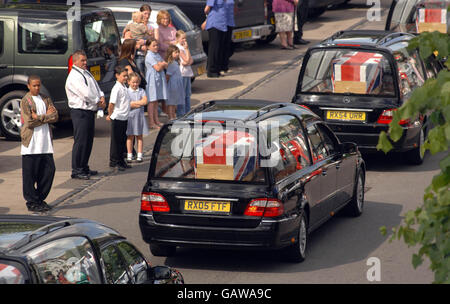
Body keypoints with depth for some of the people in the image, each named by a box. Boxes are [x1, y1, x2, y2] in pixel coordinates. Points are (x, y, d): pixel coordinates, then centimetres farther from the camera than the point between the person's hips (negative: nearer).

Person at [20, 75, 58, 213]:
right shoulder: (25, 101, -4)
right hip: (31, 143, -5)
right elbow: (29, 122, -14)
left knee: (49, 170, 3)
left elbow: (55, 116, 2)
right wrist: (46, 116, -7)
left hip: (45, 142, 5)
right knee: (30, 174, -2)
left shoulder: (45, 99, 13)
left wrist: (40, 117, -12)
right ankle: (32, 202, 5)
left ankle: (40, 199, 16)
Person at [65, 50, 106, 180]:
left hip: (90, 111, 10)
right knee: (80, 141, -9)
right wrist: (98, 102, -10)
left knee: (89, 141, 15)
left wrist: (102, 97, -2)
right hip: (80, 112, -10)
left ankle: (84, 167, 24)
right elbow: (86, 94, -20)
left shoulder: (87, 73, 17)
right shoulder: (74, 76, -14)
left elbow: (96, 87, 18)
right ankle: (76, 170, -5)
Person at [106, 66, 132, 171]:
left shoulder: (124, 87, 9)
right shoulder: (117, 88, -18)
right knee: (116, 140, 0)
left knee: (123, 140, 13)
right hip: (117, 118, -8)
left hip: (124, 118, 8)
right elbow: (112, 103, -21)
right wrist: (110, 115, -10)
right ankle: (114, 161, 8)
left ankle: (121, 160, 22)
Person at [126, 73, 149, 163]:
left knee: (139, 136, 5)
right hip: (130, 116, -2)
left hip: (139, 116, 2)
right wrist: (139, 104, -11)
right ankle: (129, 155, 9)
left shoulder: (141, 91, 5)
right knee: (130, 136, 2)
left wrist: (133, 103, -11)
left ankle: (139, 155, 10)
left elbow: (145, 101, -8)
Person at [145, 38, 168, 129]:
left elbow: (166, 65, 11)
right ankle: (151, 122, -6)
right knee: (152, 101, -7)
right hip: (152, 79, -8)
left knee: (156, 101, 11)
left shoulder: (157, 55, 16)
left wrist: (161, 64, -9)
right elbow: (157, 68, -16)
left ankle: (156, 120, 15)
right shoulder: (149, 56, -11)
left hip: (159, 79, 8)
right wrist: (162, 64, 1)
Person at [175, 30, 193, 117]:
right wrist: (187, 49, -9)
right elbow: (187, 59, -14)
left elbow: (191, 60, 11)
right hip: (182, 73, -9)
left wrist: (187, 63, -10)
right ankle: (181, 113, -5)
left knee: (188, 94, 11)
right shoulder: (179, 48, -11)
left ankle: (187, 112, 16)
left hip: (188, 73, 9)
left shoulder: (184, 47, 16)